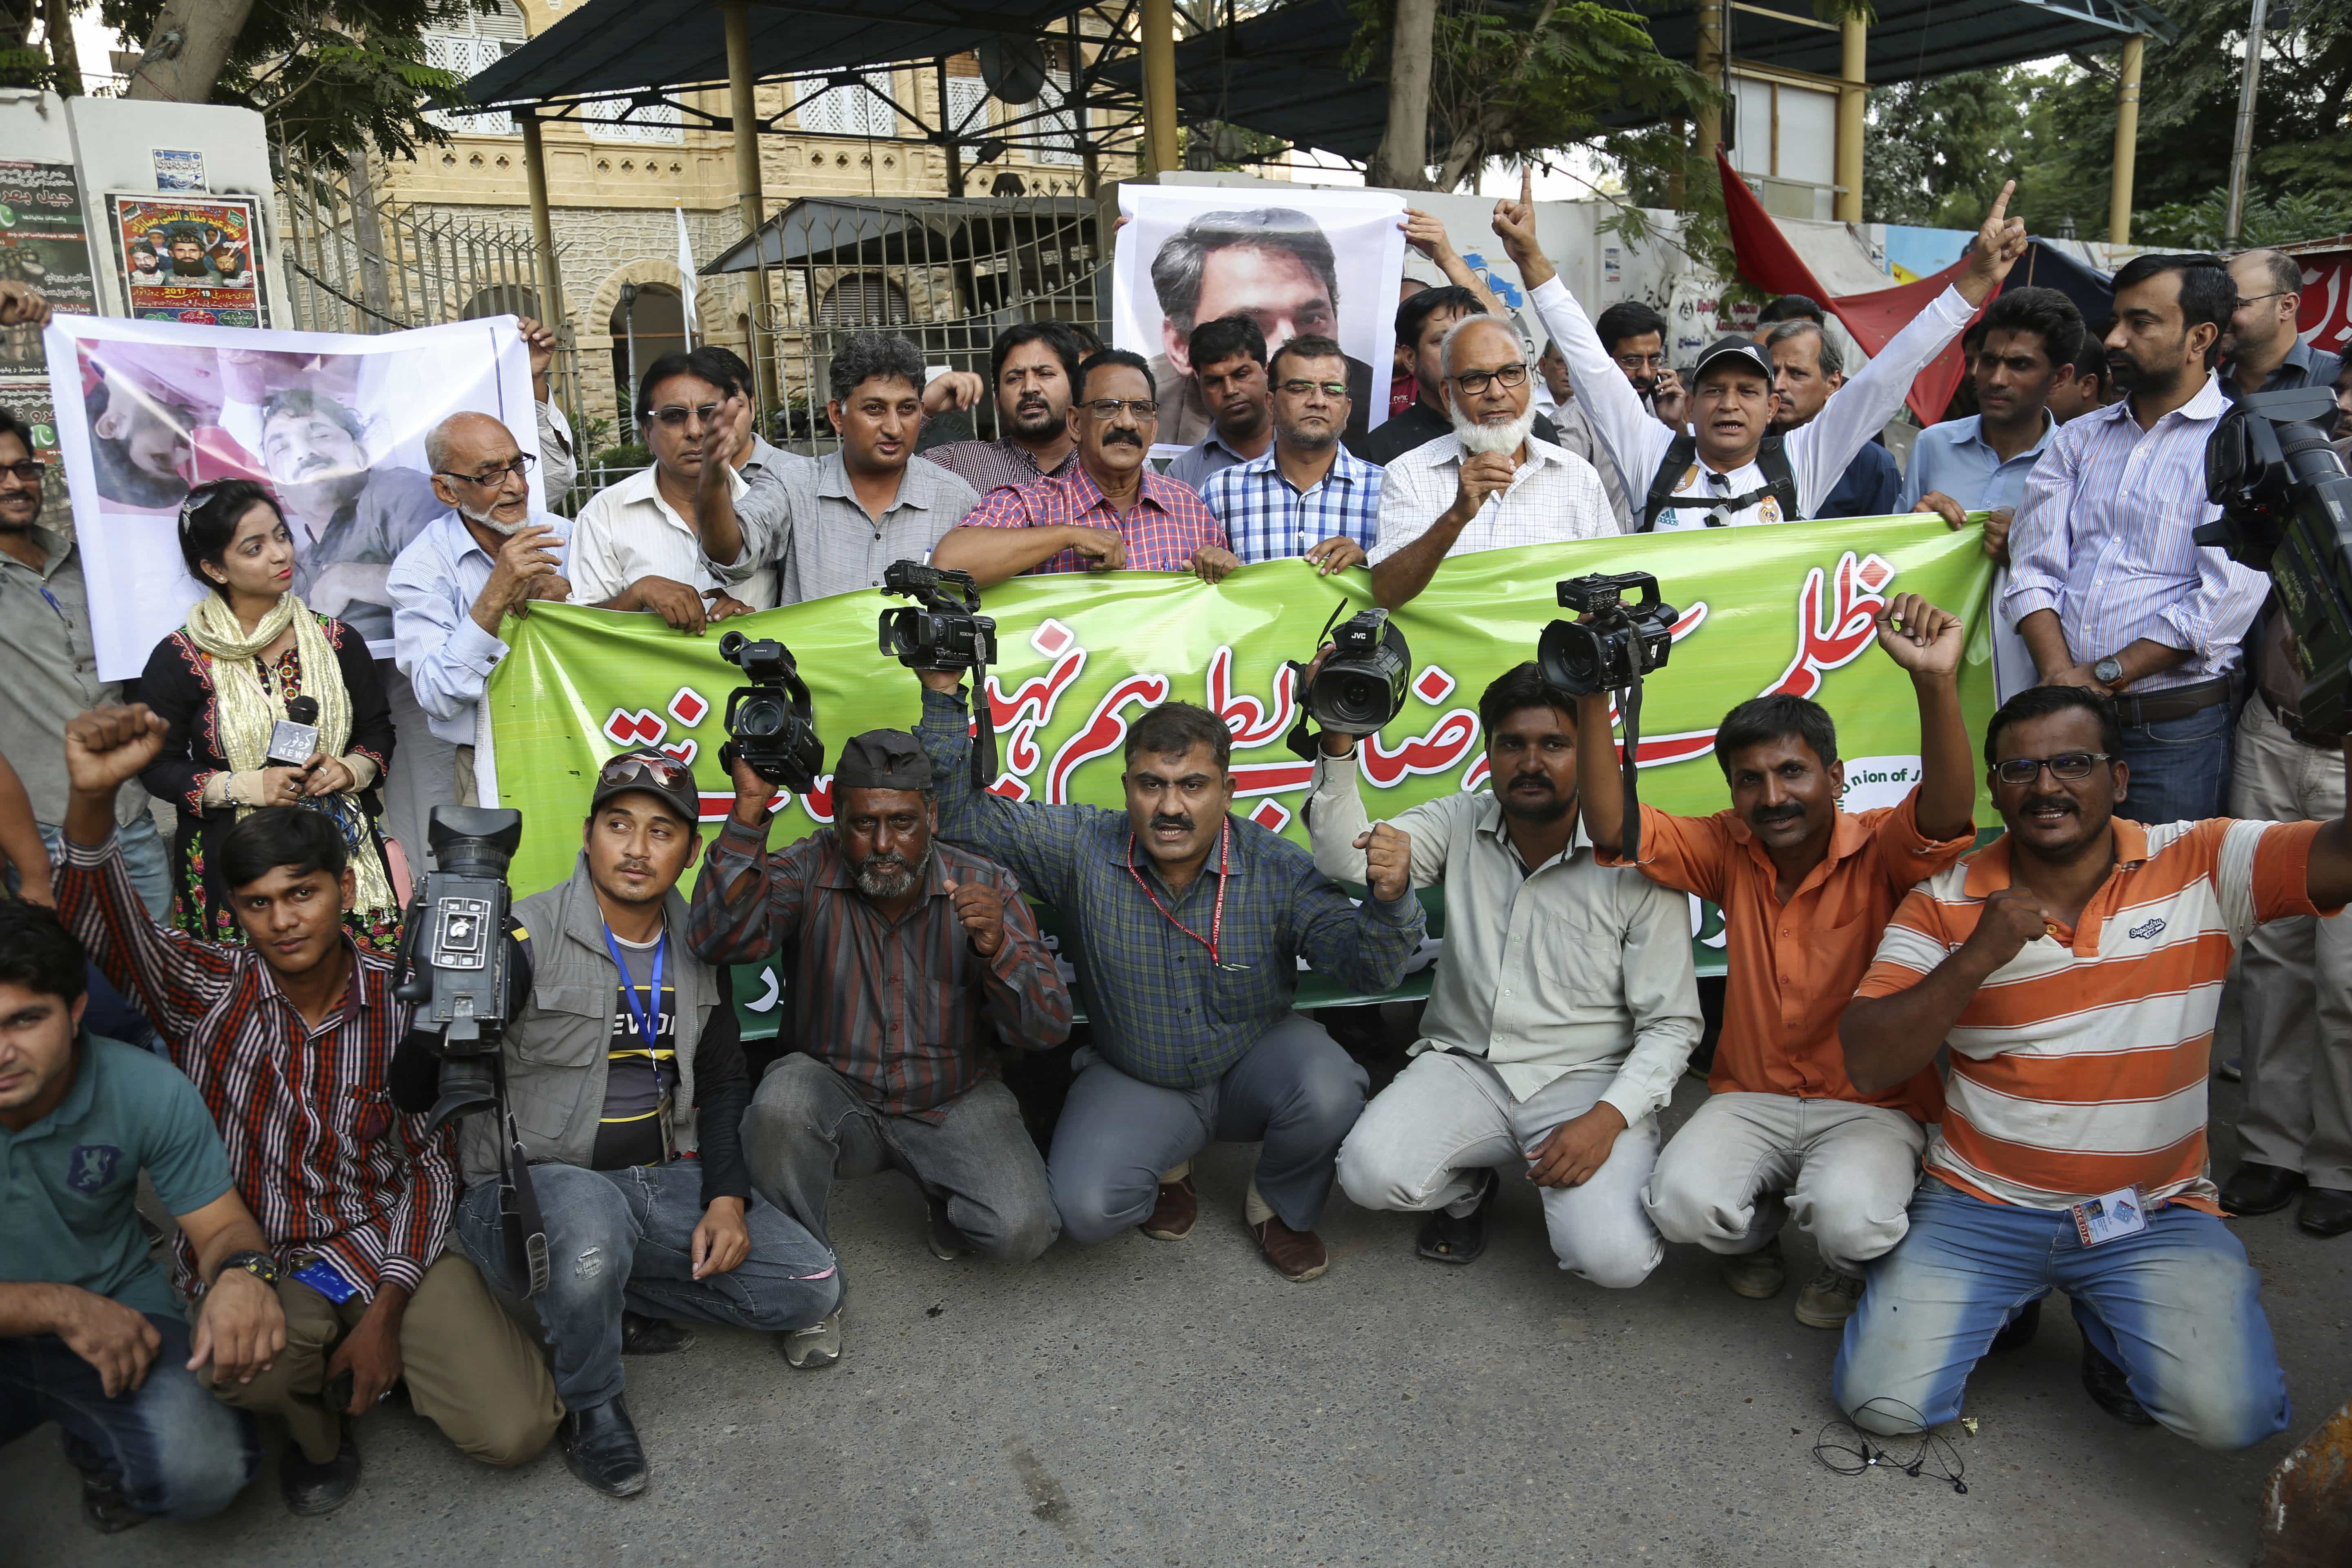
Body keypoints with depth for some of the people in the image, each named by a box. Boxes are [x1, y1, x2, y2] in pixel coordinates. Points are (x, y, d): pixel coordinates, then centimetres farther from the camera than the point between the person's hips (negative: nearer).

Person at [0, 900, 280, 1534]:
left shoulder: (149, 1092, -15)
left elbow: (221, 1225, -8)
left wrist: (241, 1274, -32)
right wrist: (59, 1307, -27)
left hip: (119, 1321, 2)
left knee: (205, 1469, -25)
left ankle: (100, 1456, 10)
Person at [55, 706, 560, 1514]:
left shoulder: (403, 1001, -4)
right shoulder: (209, 990, -3)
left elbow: (430, 1165, 1)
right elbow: (99, 924, -23)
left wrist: (387, 1311, -7)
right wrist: (93, 798, -42)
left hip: (383, 1242, 0)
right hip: (248, 1256, 0)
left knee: (514, 1430, -15)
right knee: (242, 1362, -37)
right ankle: (315, 1419, 2)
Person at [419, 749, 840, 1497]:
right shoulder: (528, 940, -13)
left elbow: (724, 1083, 14)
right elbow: (421, 1087, -20)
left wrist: (726, 1197, -1)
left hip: (667, 1180, 6)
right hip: (535, 1181, -5)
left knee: (812, 1289, -7)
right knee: (592, 1223, -41)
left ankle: (606, 1295, 6)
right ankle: (590, 1403, -10)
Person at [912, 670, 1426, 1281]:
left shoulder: (1275, 867, -17)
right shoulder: (1080, 848, -14)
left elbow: (1365, 966, -20)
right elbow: (959, 813, -12)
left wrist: (1388, 902, -43)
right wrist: (943, 696, -22)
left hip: (1255, 1064, 0)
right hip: (1135, 1081, 0)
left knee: (1330, 1094, -32)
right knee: (1085, 1210, -23)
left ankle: (1279, 1207, 5)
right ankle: (1168, 1170, 15)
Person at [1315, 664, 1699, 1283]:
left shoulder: (1633, 861, -9)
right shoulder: (1459, 825, 1)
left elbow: (1671, 1023, -6)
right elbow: (1347, 860, -14)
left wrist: (1608, 1117, -21)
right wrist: (1338, 743, -25)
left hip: (1587, 1080, -2)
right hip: (1464, 1065, 3)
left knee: (1615, 1259, -25)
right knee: (1371, 1175, -24)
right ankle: (1468, 1186, 13)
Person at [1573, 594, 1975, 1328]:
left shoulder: (1881, 850, -11)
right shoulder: (1730, 850, 0)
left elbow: (1946, 815, -33)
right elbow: (1612, 827, -11)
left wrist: (1936, 682, -49)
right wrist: (1595, 695, -23)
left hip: (1872, 1107, -3)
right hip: (1751, 1098, 3)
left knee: (1850, 1216, -33)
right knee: (1681, 1201, -25)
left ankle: (1848, 1264, 8)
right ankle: (1758, 1226, 13)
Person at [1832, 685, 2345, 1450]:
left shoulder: (2204, 865, -4)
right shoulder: (1947, 901, -5)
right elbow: (1866, 1061, -11)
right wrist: (1975, 961, -23)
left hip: (2156, 1212, 0)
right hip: (1979, 1205, 0)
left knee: (2230, 1414, -20)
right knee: (1883, 1403, -10)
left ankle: (2106, 1324, 14)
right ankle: (2007, 1297, 20)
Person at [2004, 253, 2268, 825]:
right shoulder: (2078, 440, 13)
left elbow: (2228, 596, -12)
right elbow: (2033, 569, 3)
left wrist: (2104, 675, -13)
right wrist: (2061, 675, -12)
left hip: (2176, 729, -4)